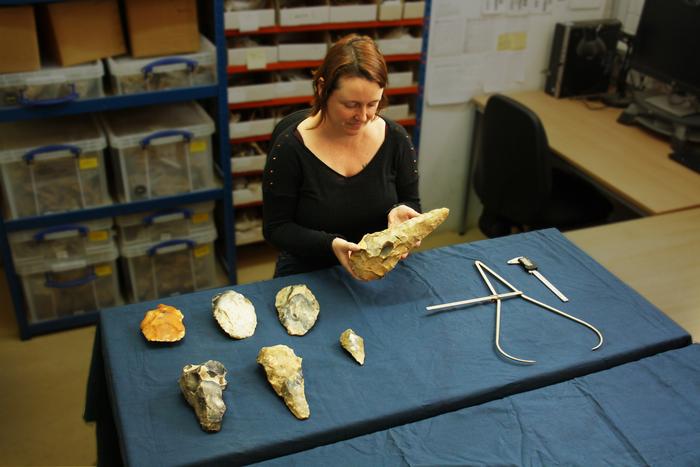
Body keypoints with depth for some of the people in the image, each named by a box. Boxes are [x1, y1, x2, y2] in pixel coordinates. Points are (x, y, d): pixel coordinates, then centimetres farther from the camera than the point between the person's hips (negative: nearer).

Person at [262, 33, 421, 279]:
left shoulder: (396, 139, -4)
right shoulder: (290, 147, -13)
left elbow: (411, 202, 10)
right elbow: (276, 228, -6)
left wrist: (400, 213, -14)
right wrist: (330, 245, -22)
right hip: (307, 274, -4)